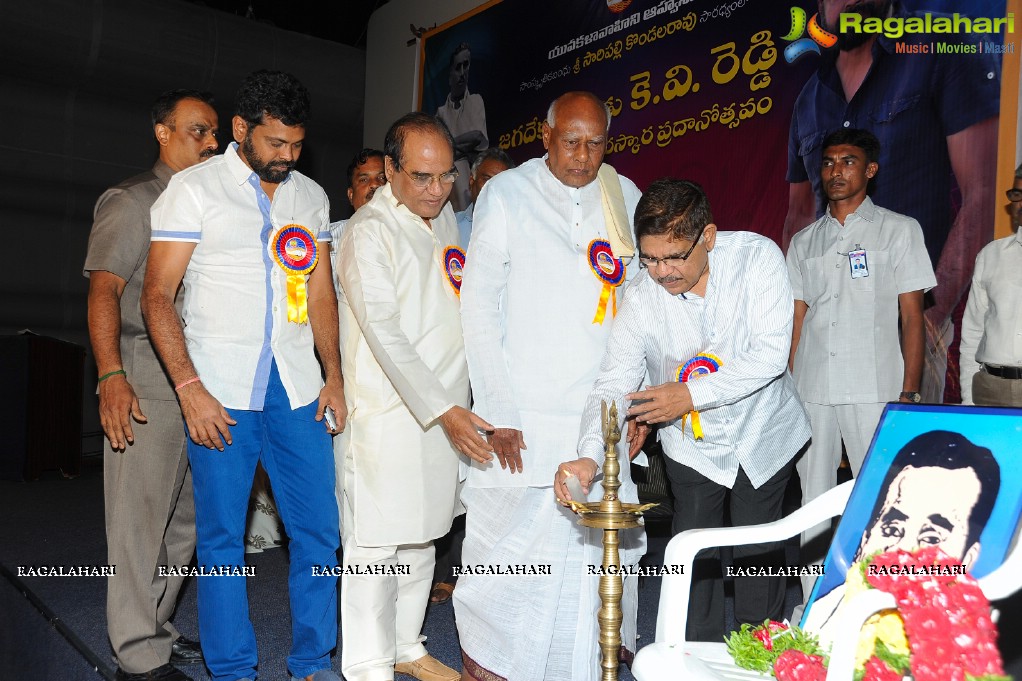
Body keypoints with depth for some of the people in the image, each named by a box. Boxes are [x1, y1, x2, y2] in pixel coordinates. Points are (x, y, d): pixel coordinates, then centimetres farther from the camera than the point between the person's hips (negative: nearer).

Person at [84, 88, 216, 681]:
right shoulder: (135, 200, -2)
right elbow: (105, 288, -11)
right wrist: (111, 376, -22)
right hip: (148, 385, -7)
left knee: (185, 518, 13)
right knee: (142, 517, -2)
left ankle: (157, 630, 28)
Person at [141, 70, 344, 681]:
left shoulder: (311, 196, 13)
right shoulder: (195, 188, 1)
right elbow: (158, 295, -3)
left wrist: (334, 375, 7)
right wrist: (189, 386, -13)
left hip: (298, 386, 4)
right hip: (221, 390, -3)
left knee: (319, 527, 4)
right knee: (222, 535, 4)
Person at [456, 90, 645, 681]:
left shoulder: (625, 197, 12)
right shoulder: (508, 194, 1)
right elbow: (479, 304, -3)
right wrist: (498, 410, -9)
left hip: (603, 414, 4)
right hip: (526, 415, -3)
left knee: (597, 546, 5)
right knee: (511, 546, -2)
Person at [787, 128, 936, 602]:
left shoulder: (899, 230, 7)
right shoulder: (804, 241, 15)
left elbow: (912, 317, 2)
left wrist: (910, 392, -5)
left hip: (874, 390, -3)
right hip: (810, 391, 3)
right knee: (813, 501, 7)